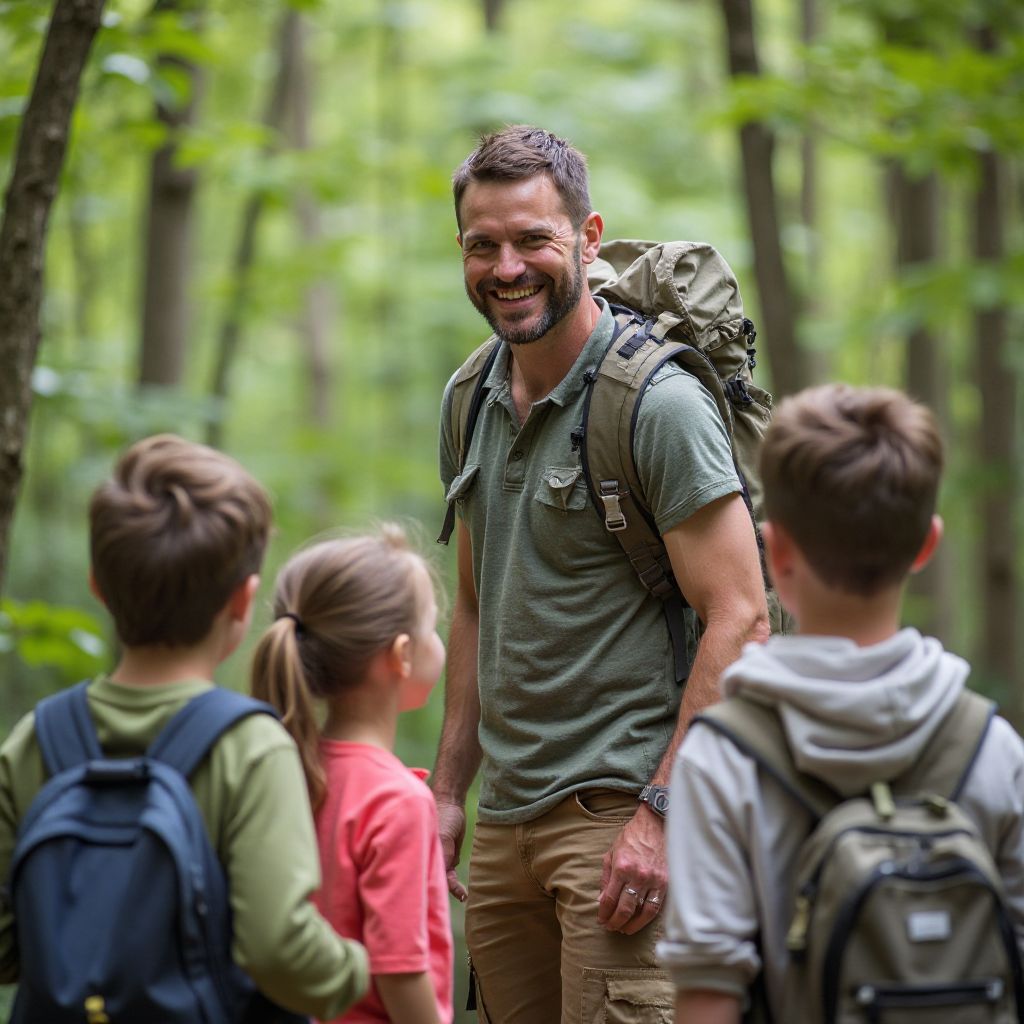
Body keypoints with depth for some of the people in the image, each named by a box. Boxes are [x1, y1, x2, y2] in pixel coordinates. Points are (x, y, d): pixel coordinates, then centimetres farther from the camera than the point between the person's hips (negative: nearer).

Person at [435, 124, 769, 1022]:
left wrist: (662, 814, -19)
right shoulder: (473, 400, 11)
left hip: (621, 808, -7)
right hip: (505, 820, 7)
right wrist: (448, 791, 15)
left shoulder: (658, 401, -12)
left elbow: (741, 620, -15)